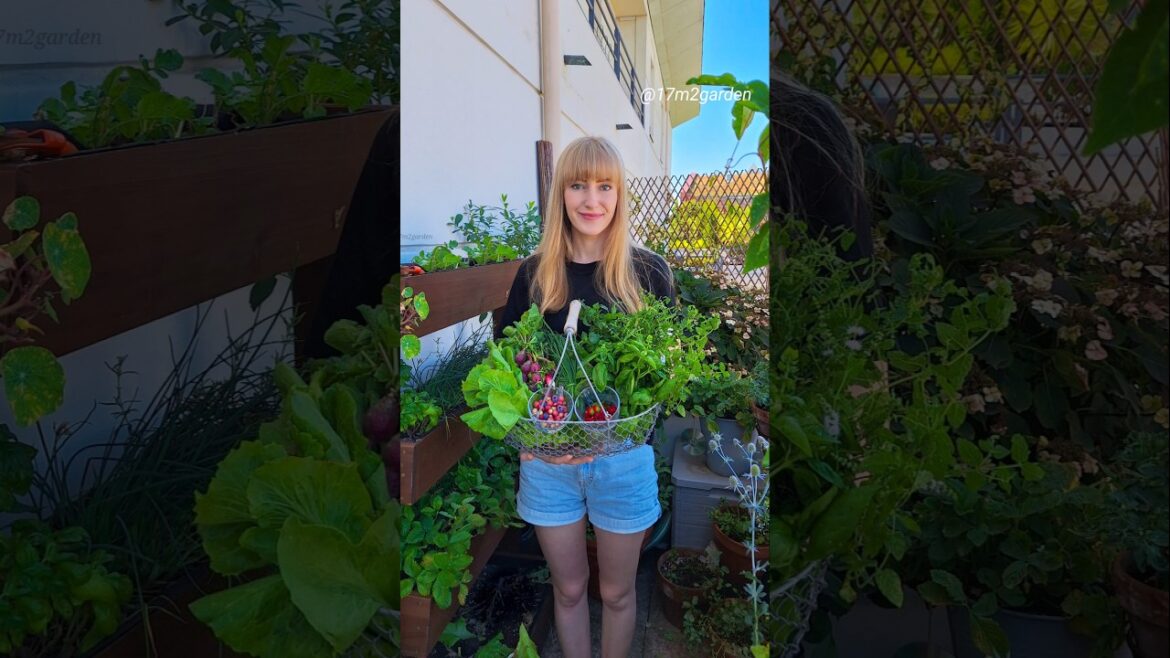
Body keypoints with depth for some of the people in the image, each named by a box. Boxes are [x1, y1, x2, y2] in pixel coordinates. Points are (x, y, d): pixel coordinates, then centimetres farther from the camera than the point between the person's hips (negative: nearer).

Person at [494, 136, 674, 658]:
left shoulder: (647, 273, -7)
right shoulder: (535, 274, -2)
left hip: (623, 454, -1)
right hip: (546, 458, 1)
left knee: (616, 592, 18)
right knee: (568, 589, 18)